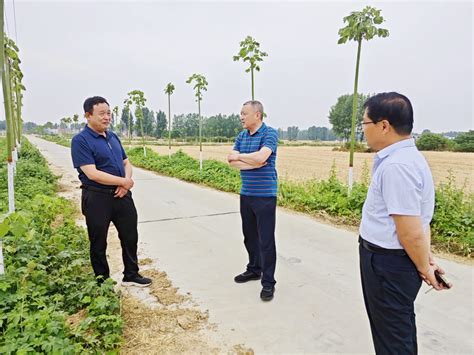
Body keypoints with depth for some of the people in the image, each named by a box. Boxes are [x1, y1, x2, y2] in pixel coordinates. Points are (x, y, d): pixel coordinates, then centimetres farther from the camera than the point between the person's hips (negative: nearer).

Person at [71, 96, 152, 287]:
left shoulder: (113, 137, 10)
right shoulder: (80, 140, -11)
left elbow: (126, 163, 15)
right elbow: (92, 173, -20)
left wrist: (126, 183, -5)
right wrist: (123, 181, -14)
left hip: (122, 196, 7)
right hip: (97, 198, -6)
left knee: (130, 237, 15)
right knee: (98, 243, 9)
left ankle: (131, 275, 33)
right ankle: (102, 282, 27)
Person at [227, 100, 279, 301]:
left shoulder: (269, 134, -9)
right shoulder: (241, 136, 10)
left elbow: (261, 157, -26)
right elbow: (232, 161, 0)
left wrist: (239, 156, -9)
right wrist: (254, 163, -14)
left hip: (265, 196, -7)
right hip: (245, 194, 7)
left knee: (266, 239, -2)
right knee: (249, 235, 17)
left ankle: (268, 282, 9)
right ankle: (254, 269, 34)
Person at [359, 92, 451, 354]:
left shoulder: (396, 166, -28)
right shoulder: (404, 156, 6)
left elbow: (412, 232, -26)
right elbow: (418, 218, 9)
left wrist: (424, 268, -9)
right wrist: (426, 260, 13)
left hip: (389, 264, -10)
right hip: (390, 260, 10)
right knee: (399, 327, 29)